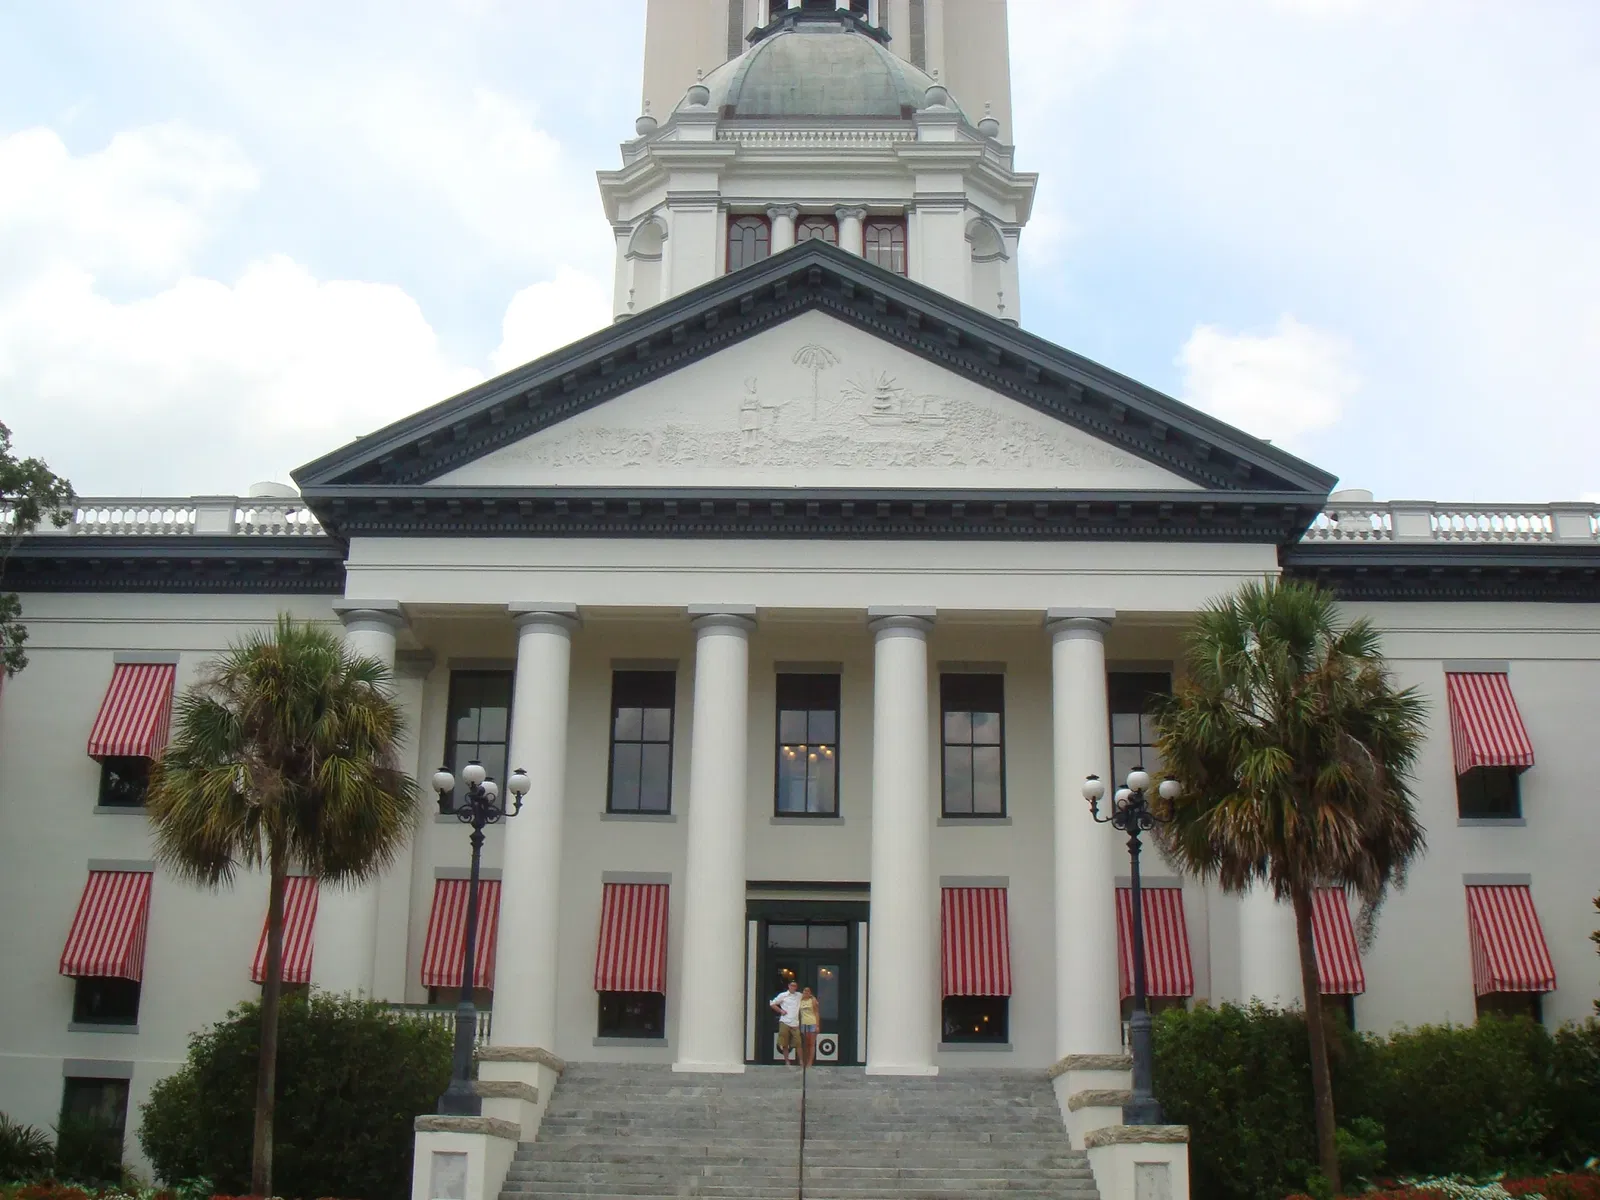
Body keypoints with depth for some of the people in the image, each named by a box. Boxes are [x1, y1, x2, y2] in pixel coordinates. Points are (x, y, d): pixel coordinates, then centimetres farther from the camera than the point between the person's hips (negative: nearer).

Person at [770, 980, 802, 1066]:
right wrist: (780, 1011, -3)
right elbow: (773, 1004, 8)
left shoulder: (799, 996, 9)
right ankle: (787, 1061, 12)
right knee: (785, 1044, 3)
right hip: (785, 1022, -1)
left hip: (795, 1023, 1)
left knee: (798, 1043, -5)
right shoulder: (783, 995, 3)